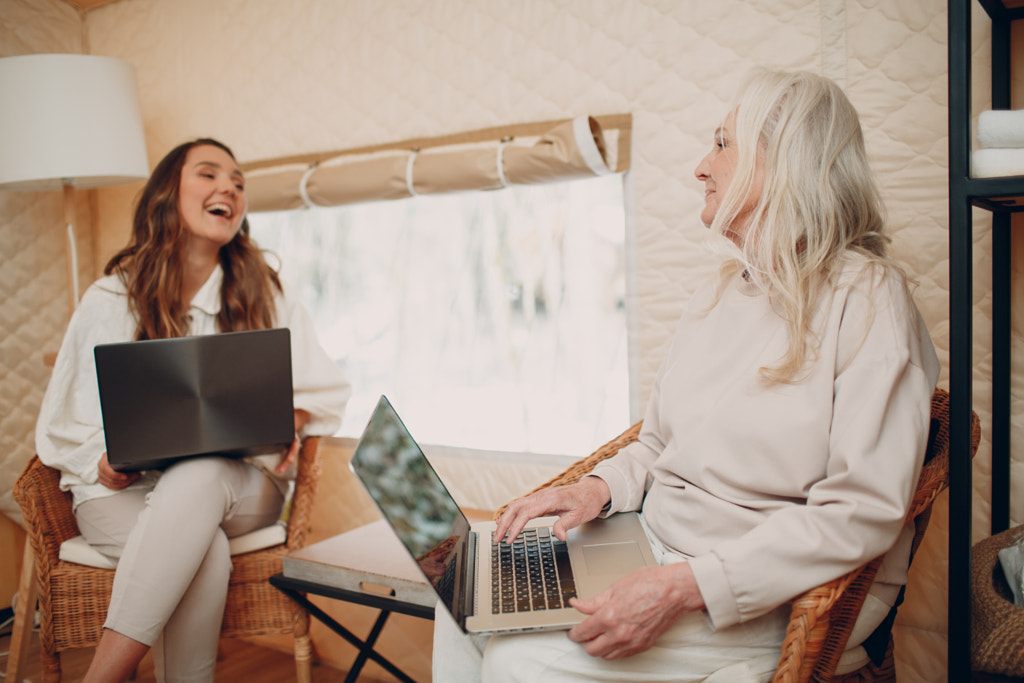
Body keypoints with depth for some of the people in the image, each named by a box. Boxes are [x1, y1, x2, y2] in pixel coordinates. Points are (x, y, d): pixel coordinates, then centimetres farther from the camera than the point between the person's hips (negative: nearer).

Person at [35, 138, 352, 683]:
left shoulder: (265, 296, 9)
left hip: (239, 484, 1)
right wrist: (104, 465, -13)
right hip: (125, 491, 0)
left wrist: (290, 423, -12)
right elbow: (67, 423, 8)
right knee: (204, 550, -35)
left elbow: (325, 388, 10)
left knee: (199, 475, -37)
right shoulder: (112, 298, 6)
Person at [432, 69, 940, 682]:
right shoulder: (721, 292, 12)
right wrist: (600, 488, -4)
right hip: (658, 543, 7)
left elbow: (862, 512, -21)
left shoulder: (866, 299, -14)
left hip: (777, 598, -7)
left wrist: (684, 587, -26)